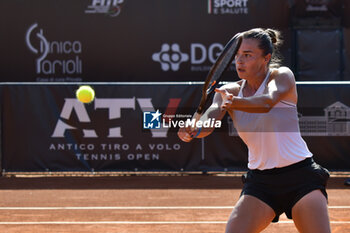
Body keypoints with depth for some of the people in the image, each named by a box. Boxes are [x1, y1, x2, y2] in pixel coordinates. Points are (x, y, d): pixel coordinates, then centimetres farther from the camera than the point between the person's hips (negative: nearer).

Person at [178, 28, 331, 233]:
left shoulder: (282, 76, -7)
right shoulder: (229, 91, 4)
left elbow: (268, 102, -29)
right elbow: (210, 119, -15)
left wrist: (236, 102, -50)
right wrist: (191, 130, -39)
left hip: (300, 176, -3)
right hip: (259, 181, 3)